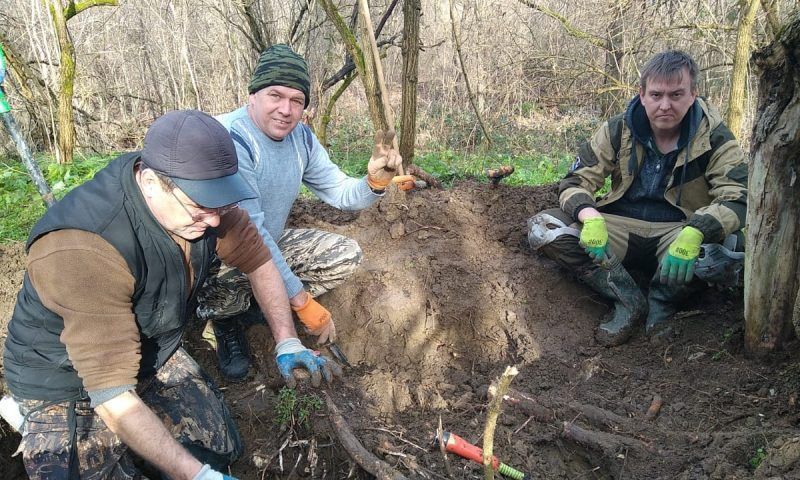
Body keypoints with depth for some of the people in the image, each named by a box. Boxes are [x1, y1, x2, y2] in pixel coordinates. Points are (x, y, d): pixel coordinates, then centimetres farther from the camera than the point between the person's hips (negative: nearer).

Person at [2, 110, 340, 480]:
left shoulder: (199, 193, -19)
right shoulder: (82, 251, -37)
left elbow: (256, 258, -3)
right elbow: (112, 394, -36)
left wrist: (287, 343, -13)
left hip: (155, 356, 6)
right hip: (70, 383, -5)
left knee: (221, 449, -4)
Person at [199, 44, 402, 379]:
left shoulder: (300, 137, -4)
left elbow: (341, 194, -1)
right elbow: (249, 233, -33)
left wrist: (375, 181, -25)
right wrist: (302, 301, -31)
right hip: (216, 257, -7)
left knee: (346, 254, -3)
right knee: (228, 282, -39)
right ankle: (225, 321, -1)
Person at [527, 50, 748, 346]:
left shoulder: (713, 137, -7)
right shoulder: (618, 130, -4)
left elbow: (738, 198, -18)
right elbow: (575, 181, -6)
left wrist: (694, 233, -40)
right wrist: (590, 217, -31)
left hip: (678, 233, -1)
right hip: (621, 230, 2)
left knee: (726, 241, -37)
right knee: (542, 228, -22)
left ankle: (661, 302, -10)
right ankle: (628, 299, -21)